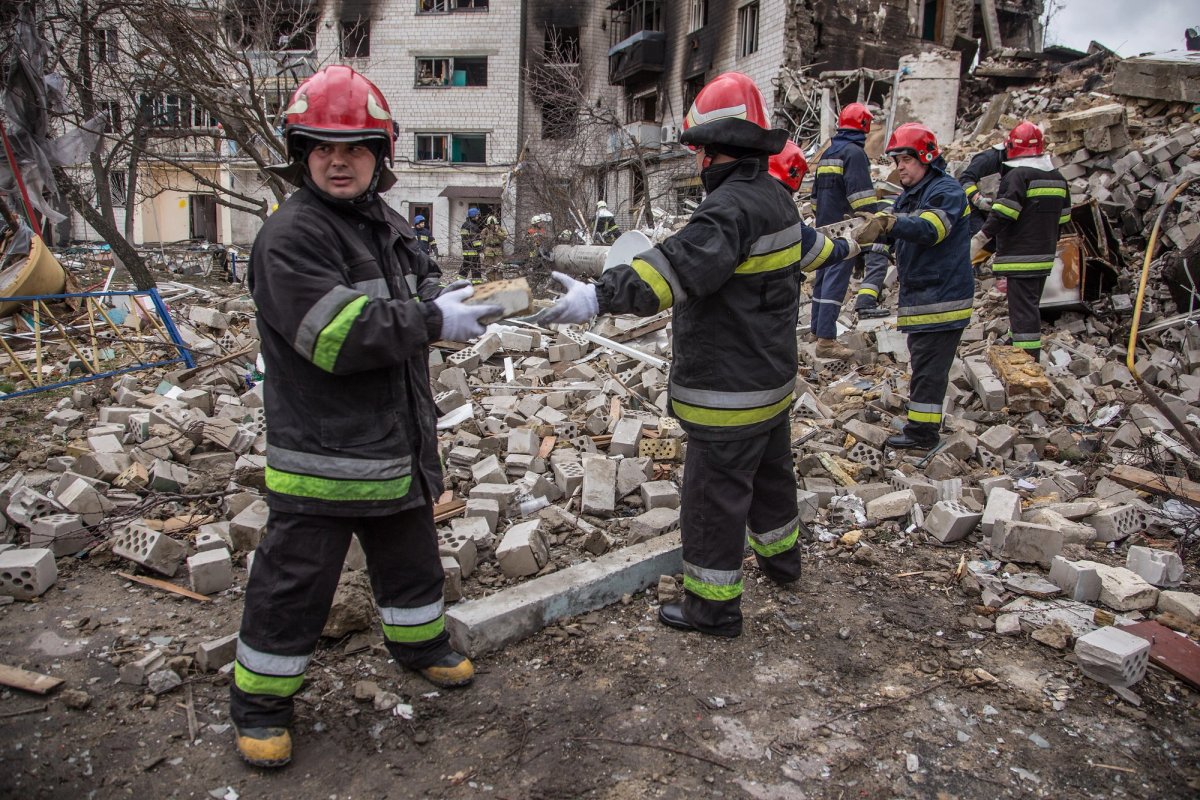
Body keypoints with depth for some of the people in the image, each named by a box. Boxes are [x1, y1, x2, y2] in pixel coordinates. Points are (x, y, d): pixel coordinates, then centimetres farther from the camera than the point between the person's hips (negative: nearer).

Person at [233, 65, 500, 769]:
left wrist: (447, 301, -6)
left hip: (398, 443, 8)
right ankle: (261, 702, 26)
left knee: (411, 554, 24)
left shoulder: (391, 227, 9)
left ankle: (421, 643, 48)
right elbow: (339, 336, -26)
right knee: (295, 580, 6)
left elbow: (422, 291, 18)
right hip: (321, 454, -7)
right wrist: (432, 321, -23)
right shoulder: (289, 237, -16)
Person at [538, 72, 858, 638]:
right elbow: (803, 242, 29)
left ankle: (714, 605, 16)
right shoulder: (775, 196, 8)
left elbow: (682, 265, -42)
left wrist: (600, 296, -52)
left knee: (714, 495, 3)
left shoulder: (732, 206, -24)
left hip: (728, 395, -10)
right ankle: (780, 555, 49)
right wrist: (840, 248, 53)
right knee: (770, 473, 28)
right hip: (773, 379, 10)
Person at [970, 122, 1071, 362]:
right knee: (1030, 307, 21)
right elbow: (1062, 218, 18)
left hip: (1021, 257, -9)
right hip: (1045, 256, 9)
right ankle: (1030, 358, 33)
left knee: (1023, 311, -8)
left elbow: (1002, 216, -22)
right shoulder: (1058, 178, 13)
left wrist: (980, 240, -18)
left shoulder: (1017, 176, -14)